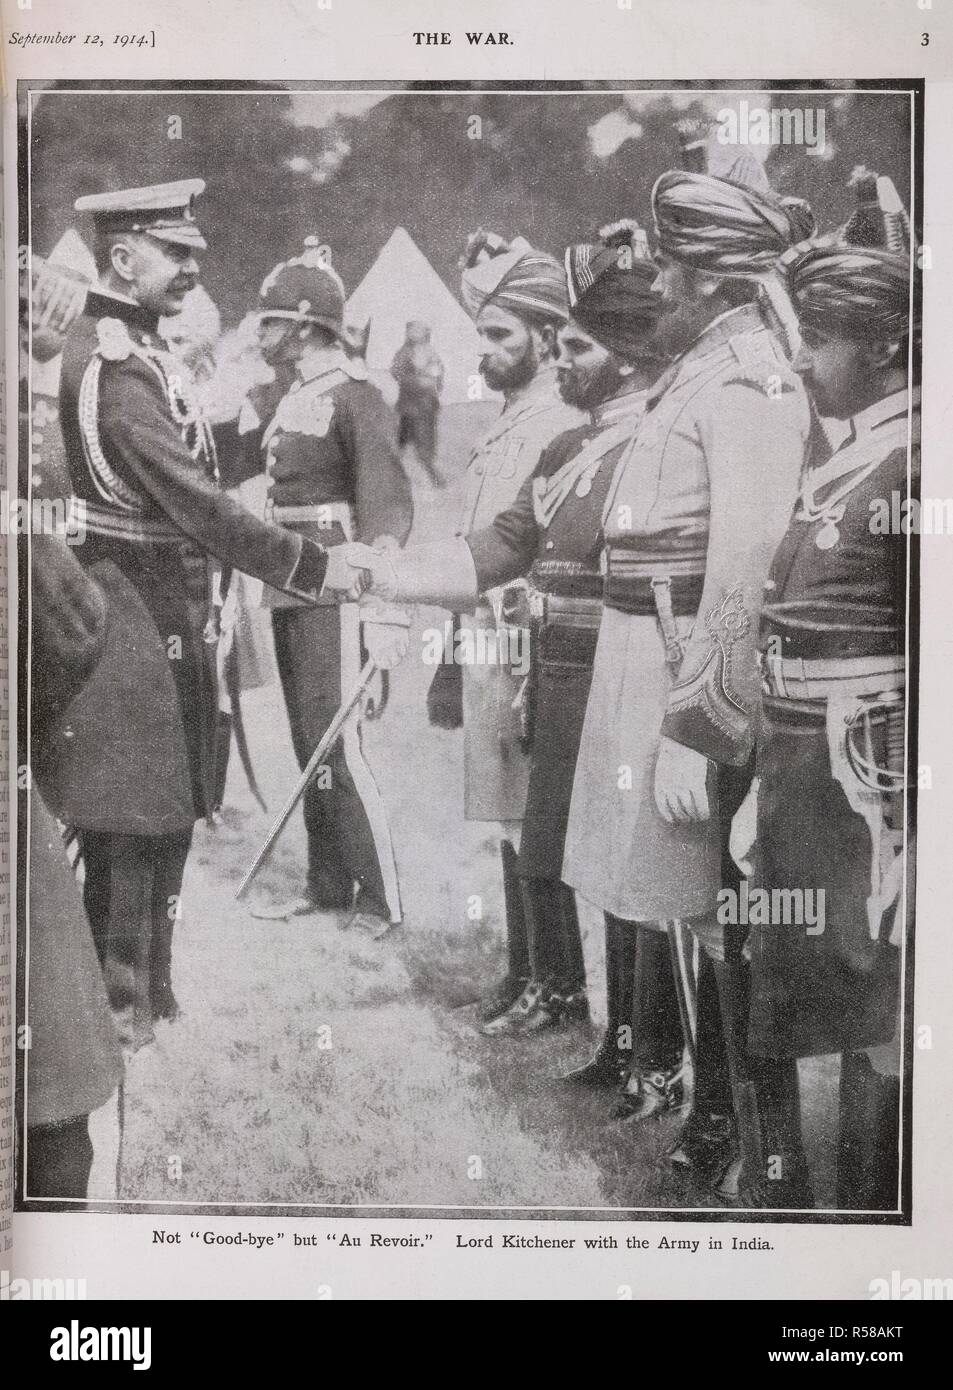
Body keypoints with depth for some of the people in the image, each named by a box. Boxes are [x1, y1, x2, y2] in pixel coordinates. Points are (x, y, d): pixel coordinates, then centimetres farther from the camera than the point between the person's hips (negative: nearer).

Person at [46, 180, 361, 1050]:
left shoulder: (141, 352, 15)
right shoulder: (110, 361, -17)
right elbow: (193, 502, -23)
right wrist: (312, 567, -19)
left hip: (171, 621, 10)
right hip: (133, 623, -10)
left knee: (165, 820, 17)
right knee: (127, 830, 0)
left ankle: (150, 994, 31)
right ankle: (120, 1009, 13)